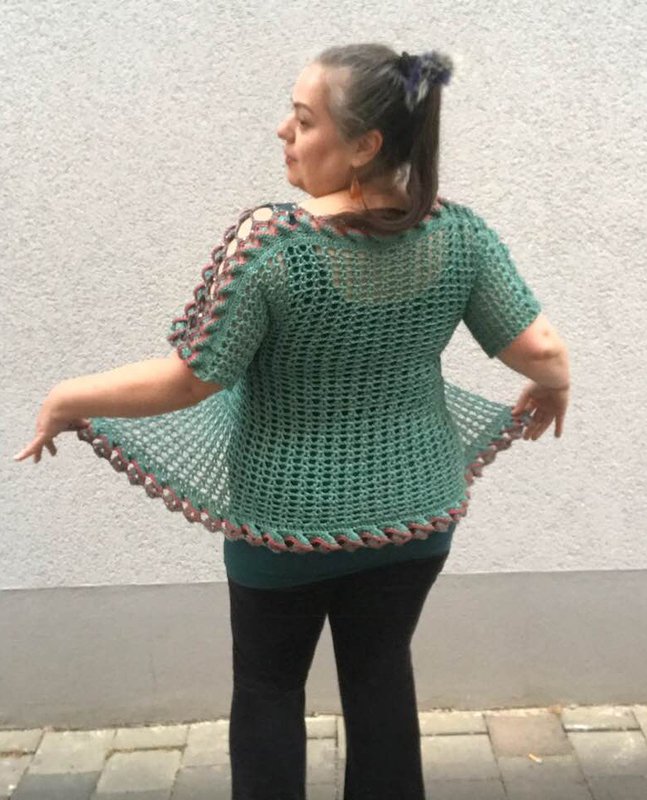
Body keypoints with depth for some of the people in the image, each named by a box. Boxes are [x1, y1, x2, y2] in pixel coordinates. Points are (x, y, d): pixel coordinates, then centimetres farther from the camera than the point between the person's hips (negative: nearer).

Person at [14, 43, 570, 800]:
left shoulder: (269, 242, -22)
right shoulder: (460, 232, -10)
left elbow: (186, 380, -19)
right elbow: (541, 350, -7)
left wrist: (65, 398, -4)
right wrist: (554, 387, 17)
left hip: (288, 516, -3)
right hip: (415, 508, 4)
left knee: (267, 685, 19)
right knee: (381, 672, 21)